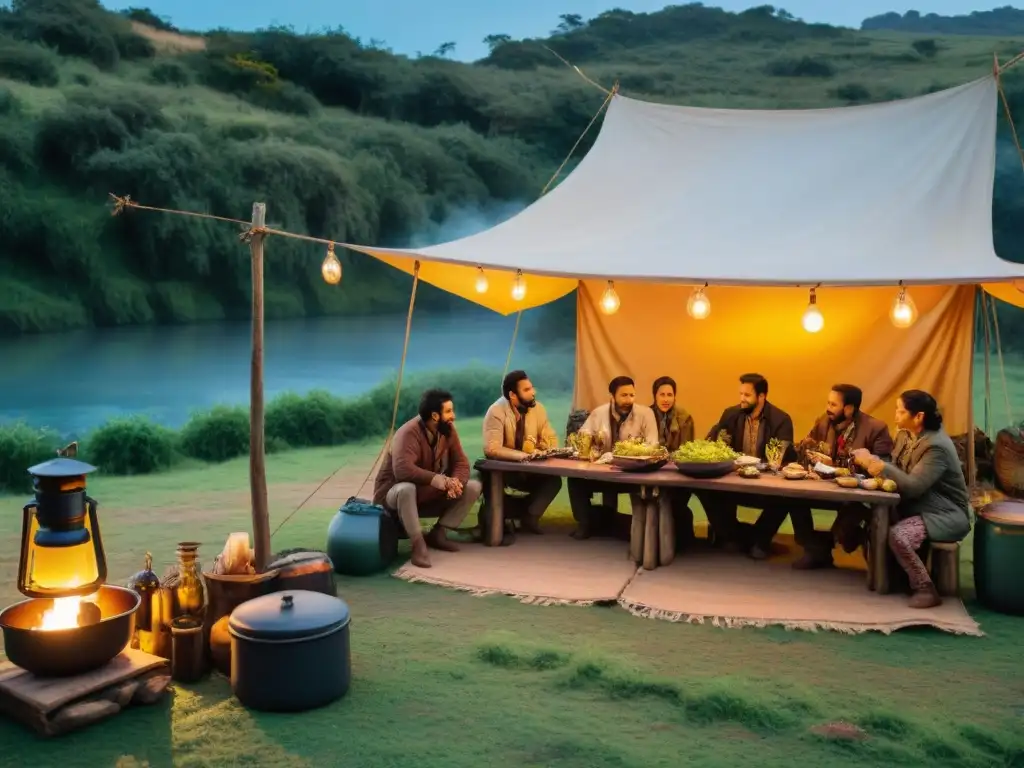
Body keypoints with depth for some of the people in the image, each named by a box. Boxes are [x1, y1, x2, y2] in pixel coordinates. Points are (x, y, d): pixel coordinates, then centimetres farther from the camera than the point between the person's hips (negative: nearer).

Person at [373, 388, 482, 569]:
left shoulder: (447, 429, -6)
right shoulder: (409, 433, -27)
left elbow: (461, 462, -5)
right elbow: (403, 470, -41)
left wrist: (455, 481, -28)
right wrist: (442, 481, -41)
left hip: (430, 495, 7)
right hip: (394, 494, -7)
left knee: (473, 487, -9)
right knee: (407, 488, -41)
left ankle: (437, 533, -4)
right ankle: (418, 543, -27)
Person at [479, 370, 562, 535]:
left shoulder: (537, 408, -3)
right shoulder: (497, 412, -20)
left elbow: (551, 439, 4)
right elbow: (492, 449, -31)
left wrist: (547, 451, -19)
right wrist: (523, 455, -41)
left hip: (528, 470, 5)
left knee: (554, 480, -19)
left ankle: (529, 519, -12)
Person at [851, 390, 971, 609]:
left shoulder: (936, 446, -22)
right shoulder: (904, 435, 5)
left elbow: (913, 486, -29)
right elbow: (895, 470, 6)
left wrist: (875, 463, -27)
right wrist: (870, 461, -13)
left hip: (945, 515, -9)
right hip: (917, 507, 9)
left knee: (897, 535, -30)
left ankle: (926, 589, -15)